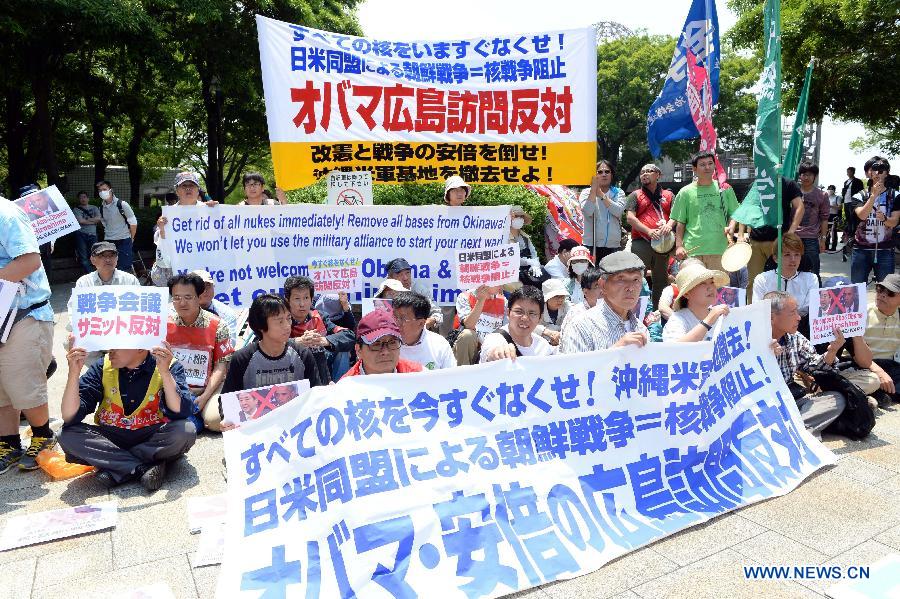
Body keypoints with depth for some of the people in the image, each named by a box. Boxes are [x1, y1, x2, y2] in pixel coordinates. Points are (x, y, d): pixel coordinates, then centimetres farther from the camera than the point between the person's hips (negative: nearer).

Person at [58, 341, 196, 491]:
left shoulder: (170, 366, -12)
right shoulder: (102, 367, -5)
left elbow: (181, 413, -26)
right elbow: (70, 417, -12)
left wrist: (165, 372, -35)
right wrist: (73, 372, -24)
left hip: (153, 440, -2)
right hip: (111, 439, 3)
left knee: (186, 430, -31)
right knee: (67, 435, -21)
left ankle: (114, 467, -16)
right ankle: (146, 467, -22)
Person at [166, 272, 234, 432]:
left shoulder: (217, 326, -4)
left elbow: (221, 366, -5)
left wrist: (204, 397, -15)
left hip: (207, 388, -2)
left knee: (215, 421, -27)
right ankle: (196, 419, -1)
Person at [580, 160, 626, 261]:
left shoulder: (619, 193, 10)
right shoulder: (587, 192, 5)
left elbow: (618, 211, -9)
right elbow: (587, 212, -13)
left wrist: (601, 194, -8)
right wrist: (593, 188, -13)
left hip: (613, 245, 2)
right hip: (591, 244, -2)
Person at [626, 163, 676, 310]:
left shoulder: (668, 196, 17)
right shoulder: (636, 195, 9)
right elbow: (630, 217, -3)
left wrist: (669, 225, -15)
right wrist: (649, 231, -14)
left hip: (662, 243, 3)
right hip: (641, 242, -3)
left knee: (661, 279, 9)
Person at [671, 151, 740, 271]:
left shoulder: (725, 189, 13)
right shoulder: (686, 192, 7)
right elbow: (680, 222, 7)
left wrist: (731, 227, -5)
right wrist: (679, 246, -2)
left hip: (720, 250, 2)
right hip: (692, 250, -2)